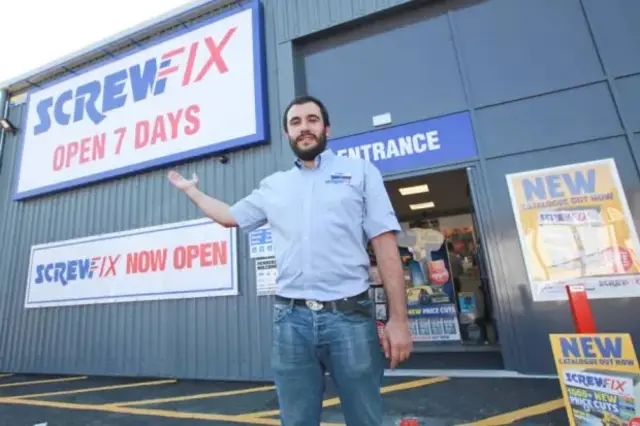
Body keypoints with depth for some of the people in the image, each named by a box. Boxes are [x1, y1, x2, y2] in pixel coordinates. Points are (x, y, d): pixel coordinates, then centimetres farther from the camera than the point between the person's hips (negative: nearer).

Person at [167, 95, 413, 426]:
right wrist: (191, 190, 35)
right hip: (291, 318, 3)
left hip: (349, 315, -2)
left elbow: (385, 243, -2)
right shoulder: (273, 186, 14)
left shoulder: (359, 171, 5)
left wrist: (398, 318, -8)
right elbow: (229, 216, 29)